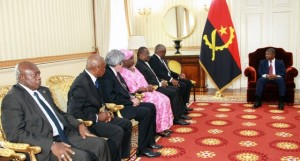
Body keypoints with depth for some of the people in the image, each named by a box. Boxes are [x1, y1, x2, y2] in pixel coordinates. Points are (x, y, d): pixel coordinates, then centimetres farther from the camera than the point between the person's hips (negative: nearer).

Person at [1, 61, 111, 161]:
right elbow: (15, 134, -16)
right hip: (43, 145, -7)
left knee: (100, 144, -8)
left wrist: (79, 125, 5)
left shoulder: (44, 91, 15)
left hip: (64, 134, 8)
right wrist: (51, 145, -25)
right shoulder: (12, 99, -9)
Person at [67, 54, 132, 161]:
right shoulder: (81, 84, -25)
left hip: (96, 115, 9)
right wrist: (97, 117, -20)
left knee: (127, 124, 5)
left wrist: (104, 111, -3)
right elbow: (74, 113, -26)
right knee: (118, 131, -24)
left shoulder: (93, 78, 3)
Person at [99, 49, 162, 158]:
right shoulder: (107, 75, -19)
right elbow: (111, 98, -24)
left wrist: (131, 98, 0)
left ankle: (150, 141, 10)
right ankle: (142, 149, -13)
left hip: (125, 102, 10)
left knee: (151, 107, 3)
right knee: (145, 112, -22)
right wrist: (131, 102, -17)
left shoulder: (115, 72, 12)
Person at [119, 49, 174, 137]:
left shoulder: (133, 68, 14)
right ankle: (159, 129, -9)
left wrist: (148, 87, -2)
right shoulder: (124, 73, -17)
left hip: (145, 91, 10)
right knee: (159, 101, -21)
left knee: (165, 99, -3)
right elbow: (133, 90, -22)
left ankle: (163, 127, 2)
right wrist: (146, 89, -16)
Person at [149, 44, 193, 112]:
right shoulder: (153, 59, -12)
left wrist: (178, 75, 7)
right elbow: (159, 73, -23)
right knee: (182, 85, -24)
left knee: (188, 82, 1)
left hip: (170, 78, 10)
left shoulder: (162, 59, 18)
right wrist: (171, 79, -31)